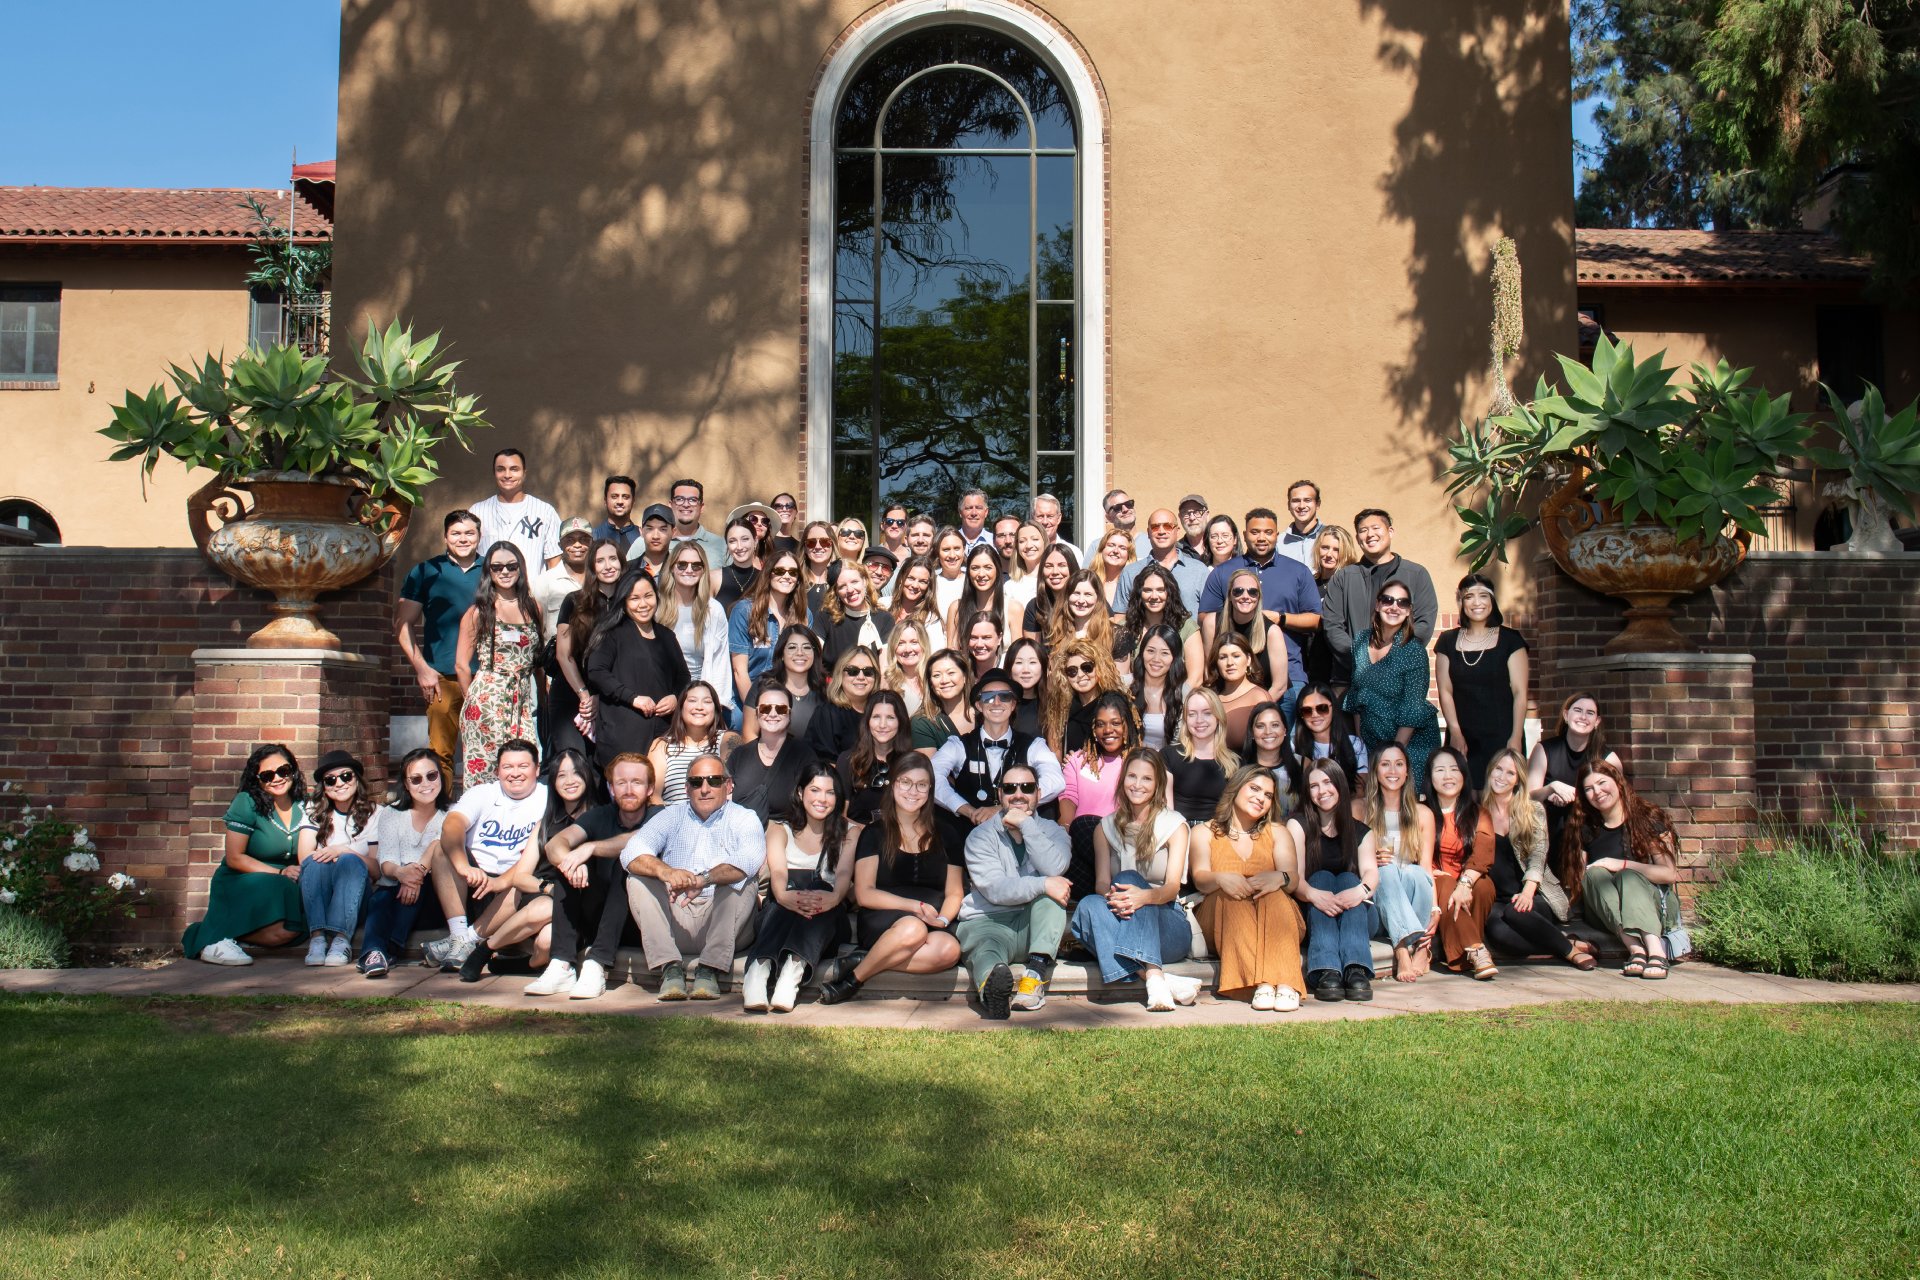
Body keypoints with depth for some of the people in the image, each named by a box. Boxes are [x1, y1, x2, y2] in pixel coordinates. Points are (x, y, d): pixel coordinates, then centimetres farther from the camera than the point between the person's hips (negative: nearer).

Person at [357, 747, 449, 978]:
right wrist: (400, 872, -29)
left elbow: (442, 845, -11)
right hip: (393, 888, 2)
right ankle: (373, 951, -56)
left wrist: (419, 870, -32)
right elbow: (386, 862, -4)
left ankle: (393, 945, -41)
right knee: (380, 899, -32)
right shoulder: (391, 815, 13)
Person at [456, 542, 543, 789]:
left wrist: (541, 700, 10)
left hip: (523, 701, 3)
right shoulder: (479, 611, 1)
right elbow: (461, 664, 2)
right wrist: (472, 701, 4)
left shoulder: (533, 608, 12)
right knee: (484, 768, -3)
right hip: (487, 700, -3)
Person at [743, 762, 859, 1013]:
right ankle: (760, 968, -55)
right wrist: (785, 896, -30)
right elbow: (777, 872, -4)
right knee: (793, 885, -34)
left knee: (818, 890, -32)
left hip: (825, 922, 0)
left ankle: (794, 968, -53)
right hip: (781, 912, 0)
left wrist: (834, 897, -29)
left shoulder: (849, 833, 17)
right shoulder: (781, 830, 17)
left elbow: (844, 873, -4)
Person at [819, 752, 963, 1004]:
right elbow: (864, 894, 0)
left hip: (931, 926, 3)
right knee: (912, 929, -38)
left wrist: (942, 919, -9)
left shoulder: (943, 836, 16)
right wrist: (916, 906, -13)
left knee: (950, 949, -33)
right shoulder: (875, 833, 9)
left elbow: (954, 893, 15)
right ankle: (853, 979, -19)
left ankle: (859, 962, -23)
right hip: (880, 924, -3)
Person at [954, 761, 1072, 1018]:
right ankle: (993, 985, -74)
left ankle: (1036, 973, -37)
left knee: (1052, 885, -26)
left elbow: (1055, 868, -14)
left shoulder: (1052, 831, 11)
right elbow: (995, 889, -13)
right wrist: (1043, 885, -24)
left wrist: (1025, 824, -15)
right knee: (986, 950, -37)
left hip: (1035, 925, 3)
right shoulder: (981, 836, 4)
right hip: (987, 921, -3)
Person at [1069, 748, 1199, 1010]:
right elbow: (1101, 883, 1)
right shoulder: (1106, 827, 14)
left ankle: (1153, 978, -51)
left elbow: (1172, 887, -9)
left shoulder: (1174, 824, 5)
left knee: (1129, 878, -31)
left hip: (1168, 923, -2)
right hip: (1120, 923, 2)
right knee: (1088, 906, -31)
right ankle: (1157, 978, -46)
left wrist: (1145, 896, -34)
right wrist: (1112, 897, -26)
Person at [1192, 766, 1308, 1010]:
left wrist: (1279, 878, -26)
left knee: (1273, 893, -30)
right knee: (1232, 893, -32)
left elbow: (1293, 878, 0)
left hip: (1275, 920, 1)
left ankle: (1286, 983, -50)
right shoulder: (1205, 832, 15)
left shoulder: (1278, 833, 21)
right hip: (1221, 920, -1)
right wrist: (1220, 879, -30)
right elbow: (1200, 879, -4)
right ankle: (1261, 984, -49)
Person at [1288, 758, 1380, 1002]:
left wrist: (1362, 890, -34)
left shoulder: (1360, 831, 11)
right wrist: (1313, 894, -35)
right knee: (1321, 877, -27)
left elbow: (1371, 871, -9)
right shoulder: (1298, 825, 3)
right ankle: (1326, 972, -50)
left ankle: (1356, 971, -49)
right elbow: (1294, 878, -12)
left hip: (1355, 918, 1)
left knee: (1348, 879, -25)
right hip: (1311, 918, -1)